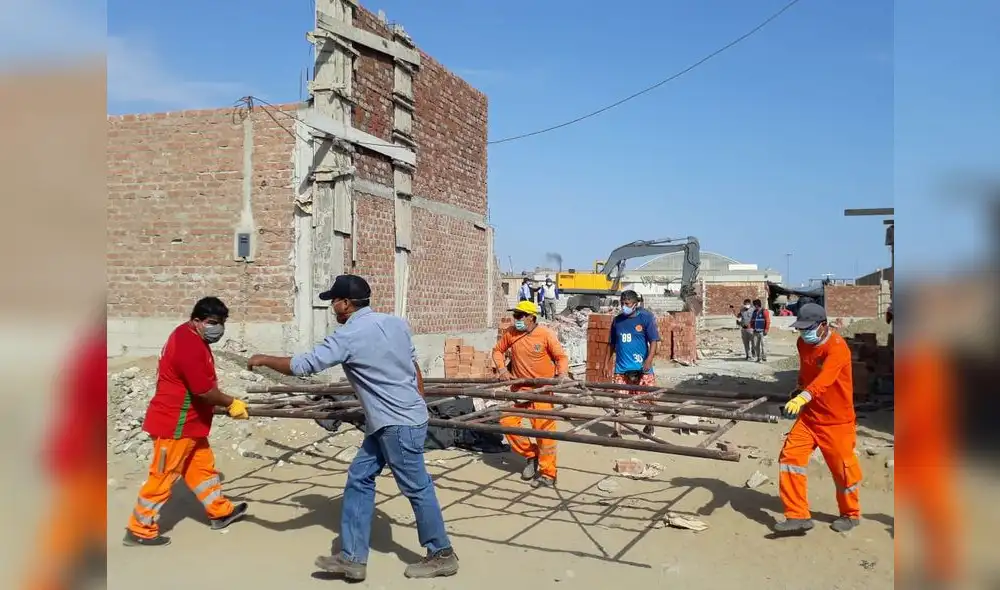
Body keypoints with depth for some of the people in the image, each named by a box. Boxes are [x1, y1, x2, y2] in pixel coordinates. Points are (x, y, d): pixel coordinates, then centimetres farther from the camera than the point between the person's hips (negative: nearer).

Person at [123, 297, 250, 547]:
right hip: (174, 424, -10)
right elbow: (205, 391, -25)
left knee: (202, 467, 19)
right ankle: (139, 530, 14)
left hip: (189, 422, 10)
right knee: (162, 477, 1)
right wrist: (231, 403, -10)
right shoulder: (189, 346, -25)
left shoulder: (190, 336, 9)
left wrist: (223, 402, 11)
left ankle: (220, 512, 32)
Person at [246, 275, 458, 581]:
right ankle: (352, 558, 17)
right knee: (358, 480, 12)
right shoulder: (395, 323, 7)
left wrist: (264, 359, 5)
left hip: (399, 424, -9)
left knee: (417, 488, 4)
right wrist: (418, 405, 27)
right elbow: (414, 366, 16)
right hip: (386, 423, 9)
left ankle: (443, 555, 20)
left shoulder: (348, 336, -17)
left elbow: (302, 365, -12)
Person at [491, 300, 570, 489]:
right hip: (519, 387, 5)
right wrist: (502, 369, -2)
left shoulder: (545, 334, -12)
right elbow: (498, 350, 13)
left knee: (544, 429, -6)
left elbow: (561, 356, -6)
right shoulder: (510, 333, -1)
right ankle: (531, 454, 21)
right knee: (507, 421, -1)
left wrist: (563, 373, -24)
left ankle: (548, 475, 3)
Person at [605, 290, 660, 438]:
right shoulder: (617, 320, 9)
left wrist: (649, 359, -18)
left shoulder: (646, 318, -3)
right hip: (621, 368, 3)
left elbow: (654, 341, -6)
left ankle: (649, 426, 33)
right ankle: (617, 430, 1)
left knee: (647, 400, 9)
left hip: (641, 368, -3)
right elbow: (612, 343, 18)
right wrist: (607, 362, 14)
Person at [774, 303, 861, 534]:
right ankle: (798, 515, 1)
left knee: (842, 467, 7)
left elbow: (824, 378, -41)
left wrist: (802, 397, -55)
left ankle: (851, 514, 34)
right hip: (809, 415, 6)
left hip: (836, 420, -6)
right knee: (790, 455, -6)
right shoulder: (803, 343, 0)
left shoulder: (837, 347, -23)